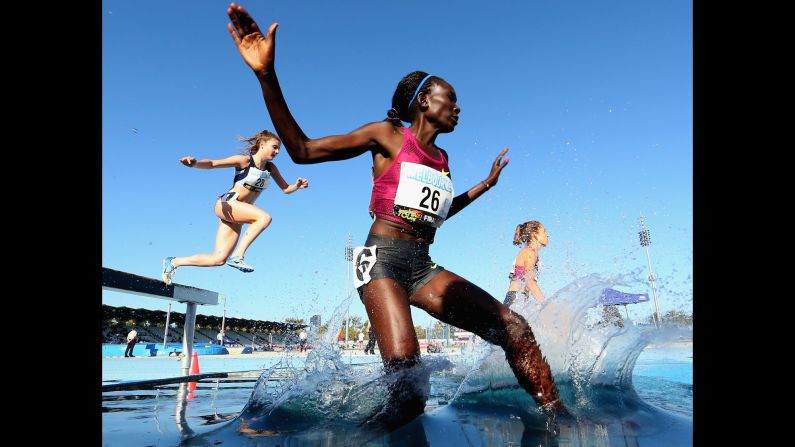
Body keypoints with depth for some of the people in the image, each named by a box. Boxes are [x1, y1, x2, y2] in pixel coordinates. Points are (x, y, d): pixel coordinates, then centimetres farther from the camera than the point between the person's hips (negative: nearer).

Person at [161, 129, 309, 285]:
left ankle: (173, 262, 17)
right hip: (226, 204, -7)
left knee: (218, 259, 1)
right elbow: (212, 164, -13)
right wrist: (195, 163, -33)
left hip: (238, 215, 7)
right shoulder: (244, 160, -7)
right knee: (264, 217, -31)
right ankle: (238, 256, -27)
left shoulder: (271, 168, 12)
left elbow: (286, 189, 15)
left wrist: (297, 186, -7)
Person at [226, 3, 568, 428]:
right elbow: (301, 150, -3)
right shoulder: (387, 135, 3)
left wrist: (485, 184, 38)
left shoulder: (441, 158, 20)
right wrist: (267, 76, -12)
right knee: (409, 390, -27)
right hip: (382, 259, -6)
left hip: (423, 267, 7)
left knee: (515, 328, -8)